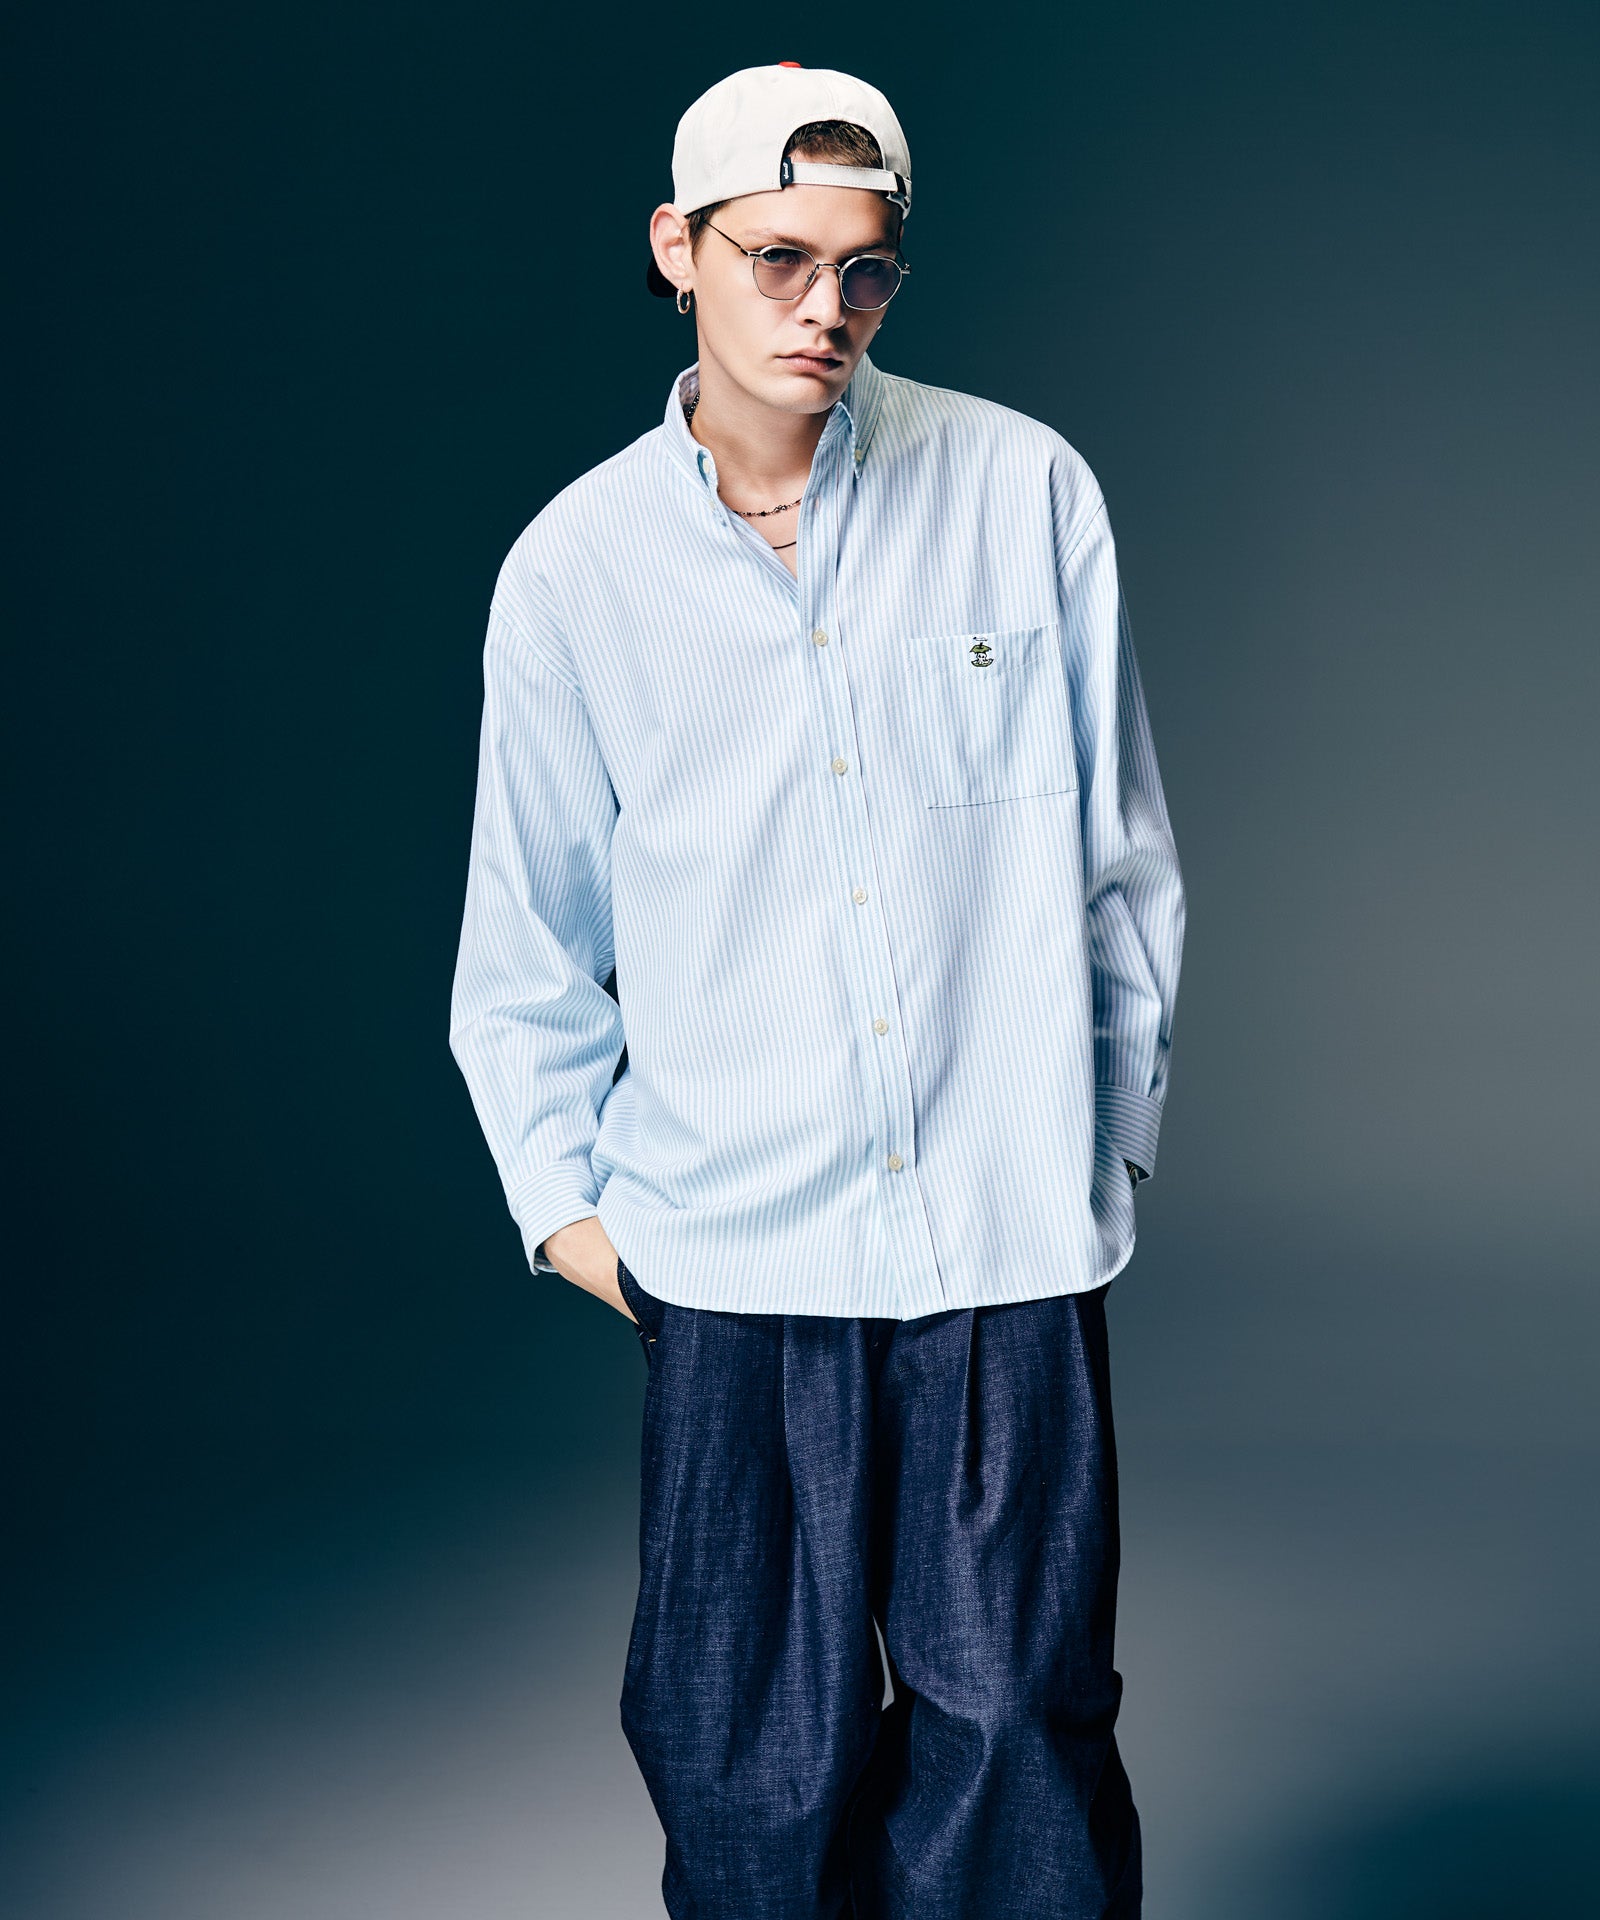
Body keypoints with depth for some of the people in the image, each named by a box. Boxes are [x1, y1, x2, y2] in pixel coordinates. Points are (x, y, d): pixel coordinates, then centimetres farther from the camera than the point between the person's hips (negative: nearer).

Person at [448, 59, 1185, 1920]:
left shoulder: (1023, 490, -1)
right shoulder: (573, 568, 1)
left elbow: (1121, 855, 7)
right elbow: (524, 946, 10)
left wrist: (1113, 1121, 10)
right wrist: (567, 1200, 7)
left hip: (1011, 1232, 0)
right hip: (730, 1261, 0)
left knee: (1018, 1733, 7)